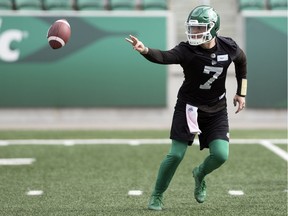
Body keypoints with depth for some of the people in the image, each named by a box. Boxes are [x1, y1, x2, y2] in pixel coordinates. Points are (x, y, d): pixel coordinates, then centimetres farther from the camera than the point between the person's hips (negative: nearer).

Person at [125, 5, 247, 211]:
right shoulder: (187, 50, -20)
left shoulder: (229, 47, -10)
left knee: (220, 155, -10)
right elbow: (164, 57, -39)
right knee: (176, 154, -7)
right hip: (189, 107, -2)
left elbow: (242, 61, 13)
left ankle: (200, 174, 25)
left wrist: (241, 92, 13)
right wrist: (145, 50, -60)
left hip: (217, 110, 3)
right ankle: (157, 195, 14)